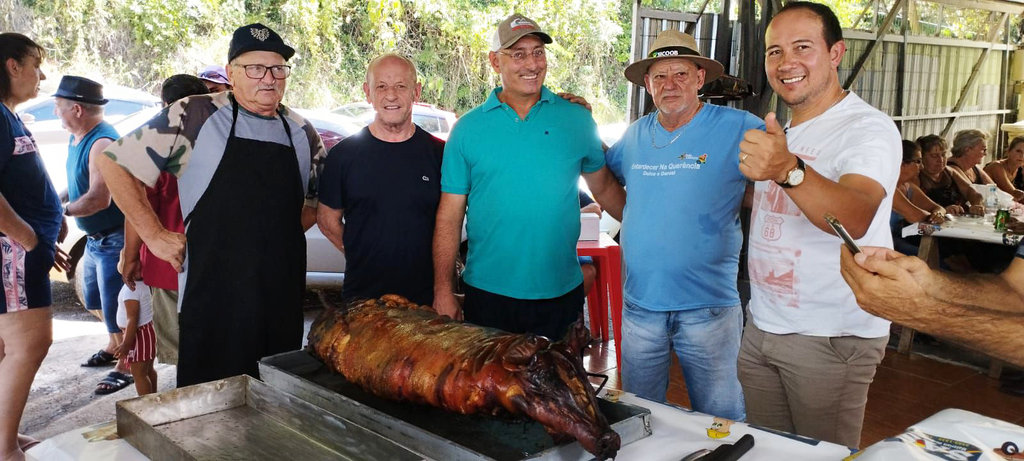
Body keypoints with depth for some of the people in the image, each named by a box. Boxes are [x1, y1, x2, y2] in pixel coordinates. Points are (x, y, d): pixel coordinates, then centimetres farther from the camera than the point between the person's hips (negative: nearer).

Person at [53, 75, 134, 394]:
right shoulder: (76, 139, 7)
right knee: (94, 300, 24)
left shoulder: (102, 143, -24)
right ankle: (114, 346, 44)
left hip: (115, 239, -10)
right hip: (95, 238, 10)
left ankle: (125, 366, 15)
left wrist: (62, 210, -21)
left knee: (114, 308, -1)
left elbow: (98, 199, -32)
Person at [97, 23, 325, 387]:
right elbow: (114, 163, 0)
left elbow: (319, 200, 25)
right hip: (213, 289, -4)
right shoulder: (196, 116, -4)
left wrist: (286, 230, 9)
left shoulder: (301, 132, 10)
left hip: (283, 294, 4)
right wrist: (155, 235, -3)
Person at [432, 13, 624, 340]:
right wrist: (443, 291, -5)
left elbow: (604, 186, 13)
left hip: (562, 292, 1)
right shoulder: (468, 129, 0)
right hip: (488, 293, 0)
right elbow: (449, 216, -1)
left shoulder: (577, 119, 2)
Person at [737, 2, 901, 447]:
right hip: (760, 327, 7)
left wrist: (789, 170, -52)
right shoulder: (774, 131, 11)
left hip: (832, 339, -7)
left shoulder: (869, 128, -15)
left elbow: (854, 220, -37)